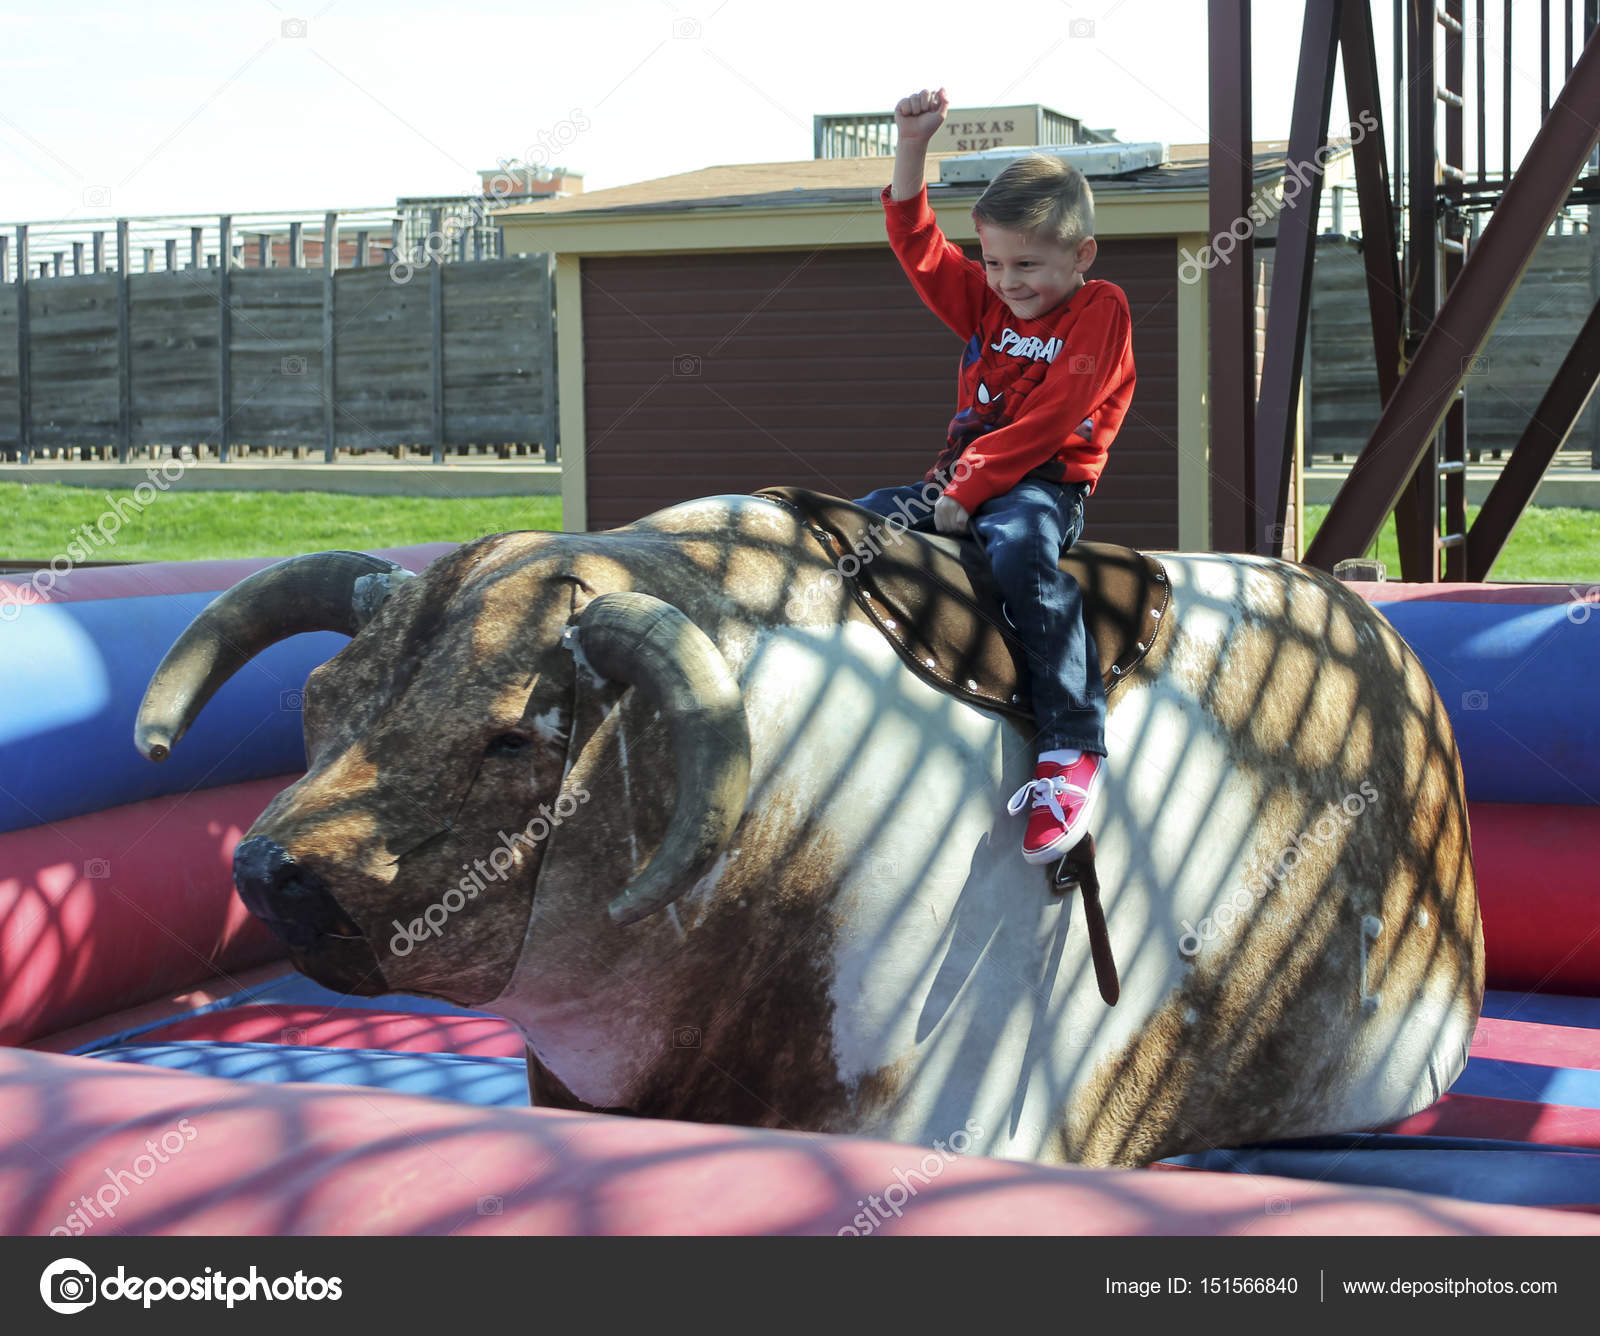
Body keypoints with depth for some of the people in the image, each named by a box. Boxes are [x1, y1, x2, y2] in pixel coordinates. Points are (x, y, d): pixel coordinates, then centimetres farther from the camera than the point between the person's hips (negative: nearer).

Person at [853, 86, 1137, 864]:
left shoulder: (1099, 312, -5)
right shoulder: (984, 301, 15)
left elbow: (1045, 423, -15)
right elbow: (915, 241, 11)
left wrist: (967, 491, -20)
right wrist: (913, 146, -2)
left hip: (1044, 483, -8)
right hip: (962, 474, 8)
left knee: (1019, 552, -38)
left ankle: (1074, 749, -40)